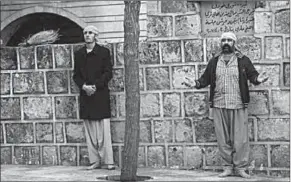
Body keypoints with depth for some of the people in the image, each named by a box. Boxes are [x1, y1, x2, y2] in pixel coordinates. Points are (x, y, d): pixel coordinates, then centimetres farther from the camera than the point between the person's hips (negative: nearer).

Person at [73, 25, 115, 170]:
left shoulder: (104, 52, 4)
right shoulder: (78, 54, 13)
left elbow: (108, 73, -2)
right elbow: (76, 75, 10)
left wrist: (95, 86, -13)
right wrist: (84, 86, -9)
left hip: (100, 95, -3)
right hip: (85, 96, 3)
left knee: (104, 130, -6)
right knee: (90, 131, 3)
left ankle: (107, 161, -3)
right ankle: (95, 161, 7)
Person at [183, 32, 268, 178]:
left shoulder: (243, 60, 4)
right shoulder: (214, 61, 11)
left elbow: (252, 75, 2)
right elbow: (205, 79, 13)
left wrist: (258, 79, -19)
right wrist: (196, 83, -5)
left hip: (238, 106, -2)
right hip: (218, 106, 3)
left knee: (240, 138, -2)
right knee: (223, 139, 6)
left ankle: (240, 167, 8)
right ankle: (228, 167, 15)